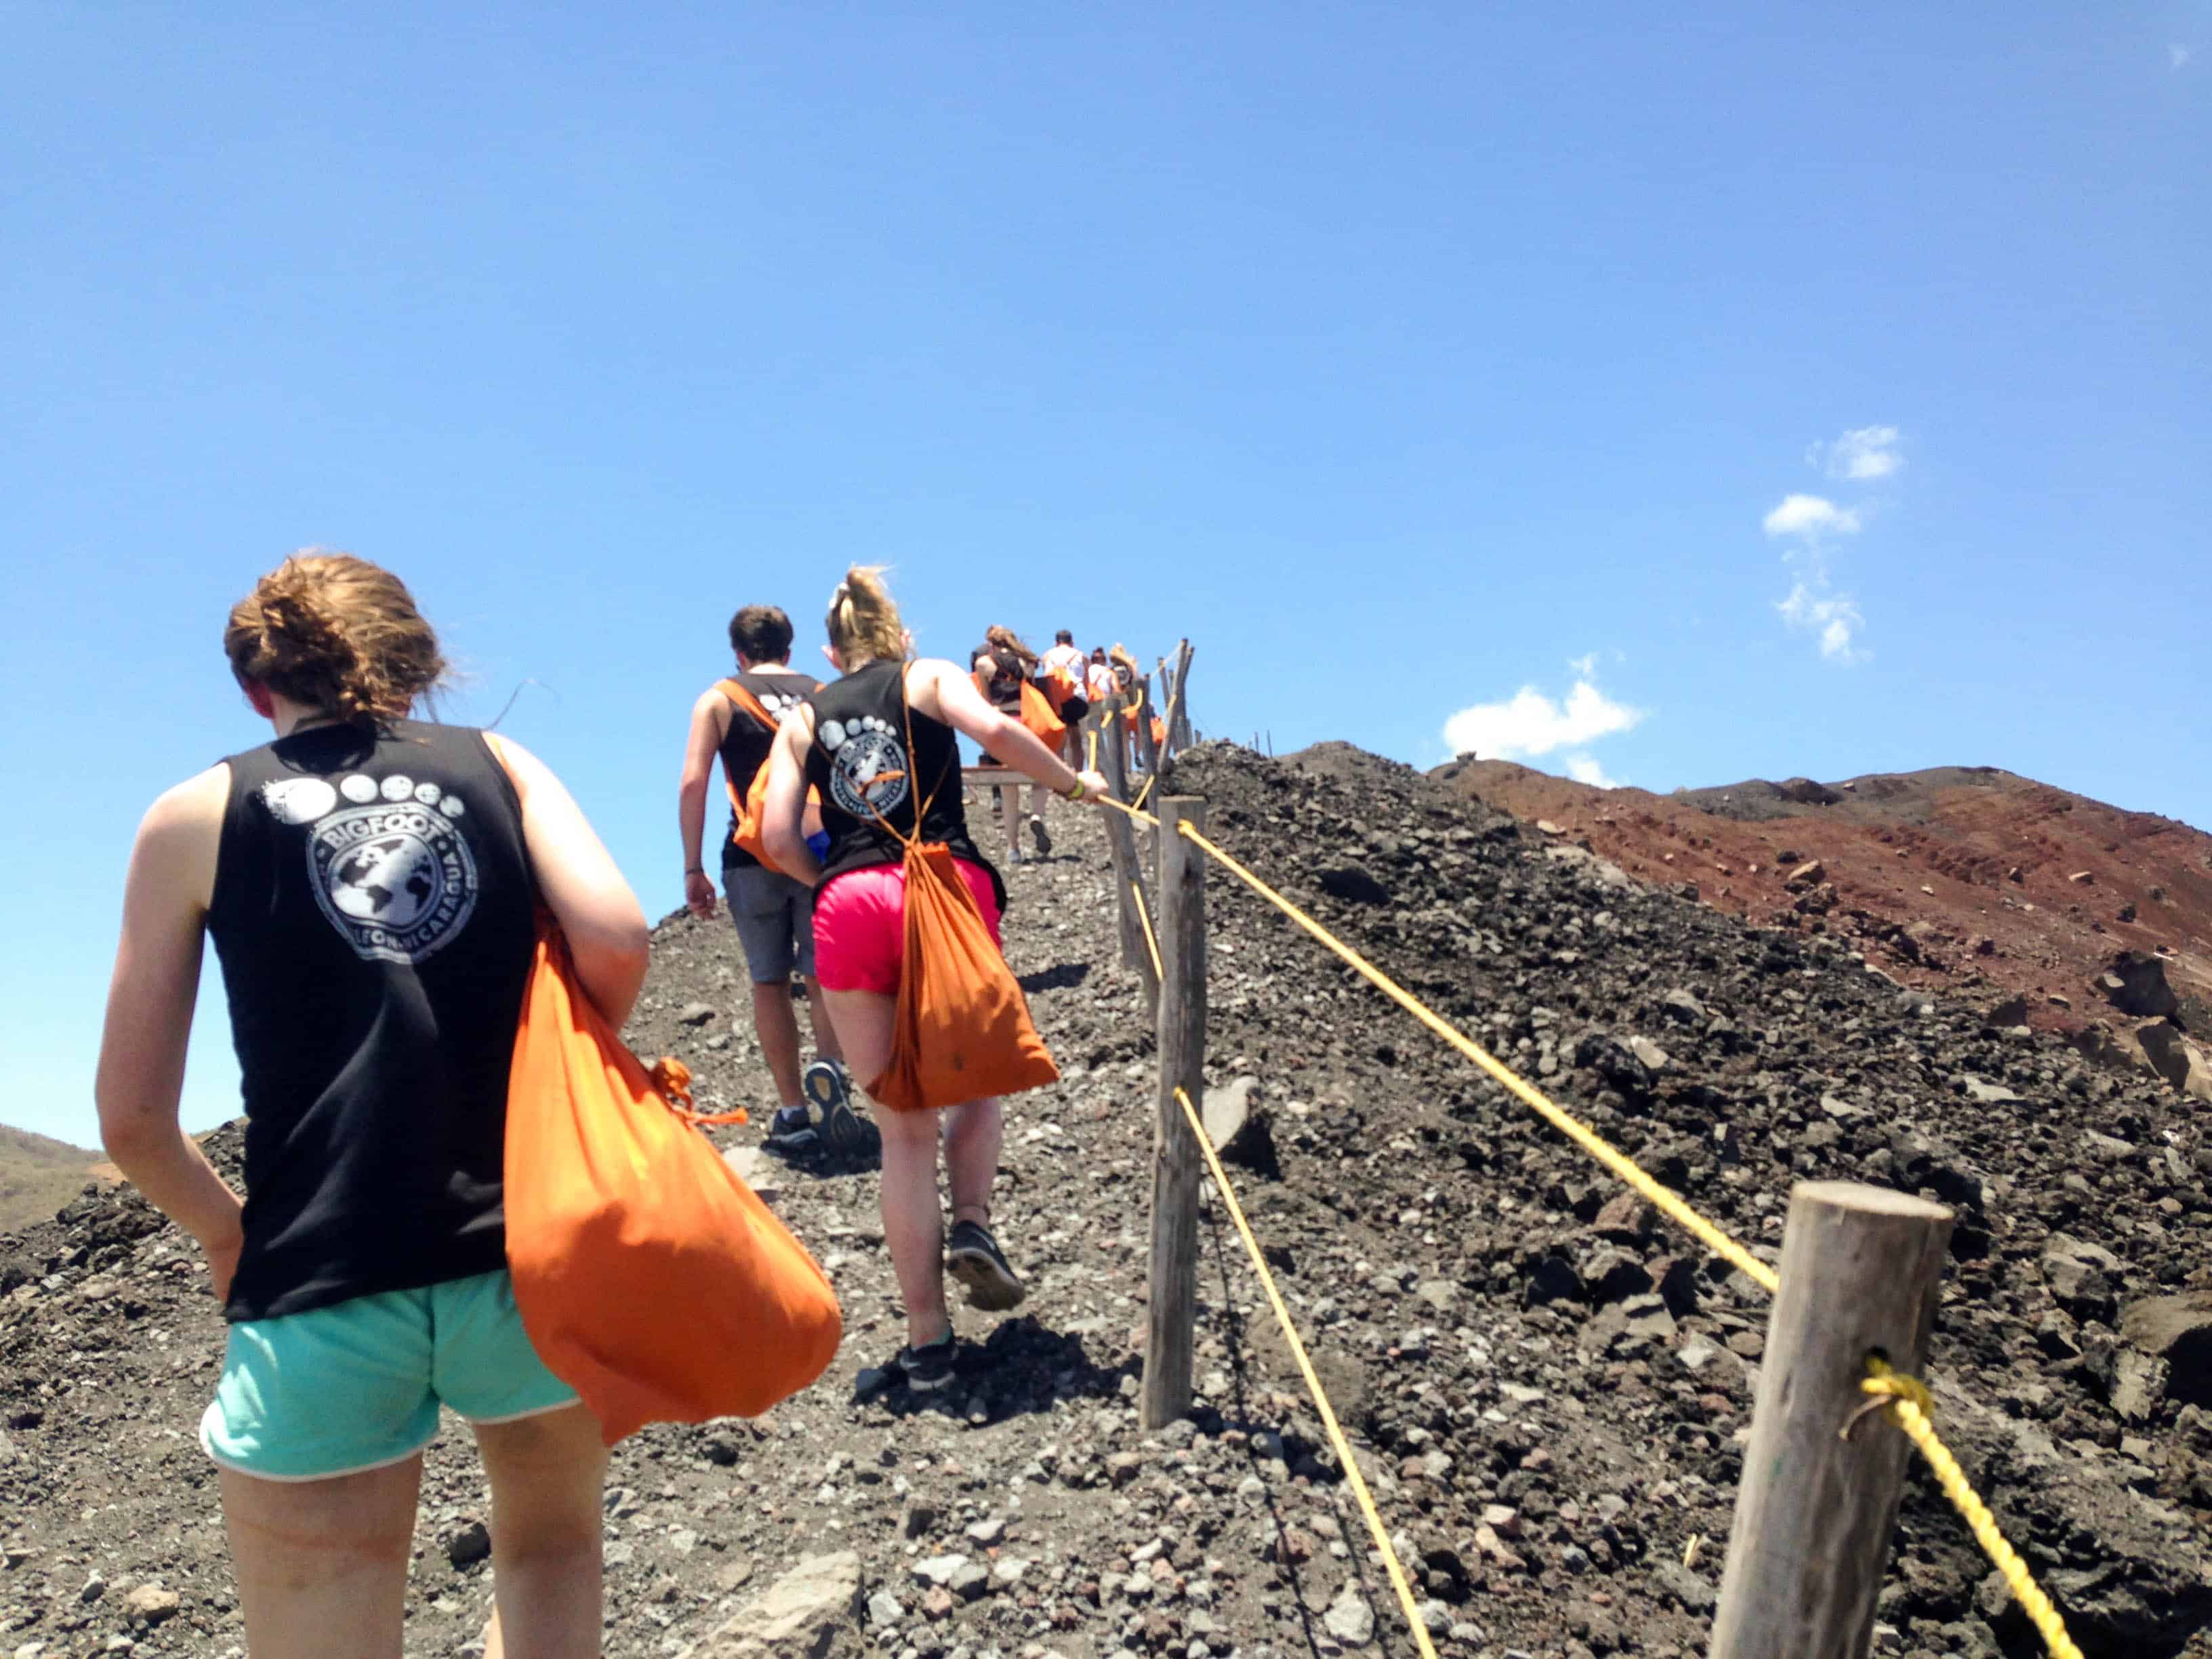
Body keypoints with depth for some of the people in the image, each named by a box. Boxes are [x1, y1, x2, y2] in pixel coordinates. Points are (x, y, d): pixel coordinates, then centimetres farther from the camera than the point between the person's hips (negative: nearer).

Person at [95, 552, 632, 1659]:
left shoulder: (196, 813, 6)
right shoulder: (500, 766, 7)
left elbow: (133, 1121, 3)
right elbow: (613, 938, -10)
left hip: (319, 1291, -1)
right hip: (529, 1252, 1)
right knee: (552, 1542, 29)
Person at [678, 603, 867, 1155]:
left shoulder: (718, 700, 5)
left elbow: (693, 783, -5)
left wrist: (692, 869, -2)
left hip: (752, 857, -1)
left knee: (770, 983, 9)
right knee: (823, 975, 7)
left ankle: (792, 1111, 11)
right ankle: (830, 1066, -20)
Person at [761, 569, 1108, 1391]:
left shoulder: (803, 719, 20)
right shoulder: (930, 677, 14)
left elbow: (779, 841, 9)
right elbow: (995, 730, -7)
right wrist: (1076, 783, 5)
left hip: (849, 907, 2)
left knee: (904, 1127, 9)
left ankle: (927, 1339, 11)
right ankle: (971, 1224, -1)